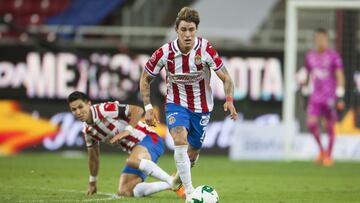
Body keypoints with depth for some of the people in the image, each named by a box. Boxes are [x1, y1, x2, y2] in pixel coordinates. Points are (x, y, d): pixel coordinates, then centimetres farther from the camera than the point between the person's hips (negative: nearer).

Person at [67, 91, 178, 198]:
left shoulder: (105, 109, -15)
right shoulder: (87, 131, 9)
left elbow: (138, 110, -17)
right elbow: (93, 156, 25)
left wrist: (126, 132, -24)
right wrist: (92, 183, 32)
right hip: (136, 151, 9)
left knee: (132, 161, -41)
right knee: (124, 192, -7)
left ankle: (173, 181, -30)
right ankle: (169, 184, -1)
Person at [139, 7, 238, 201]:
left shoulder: (206, 50, -21)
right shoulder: (165, 52, -18)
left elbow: (226, 78, -14)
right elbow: (145, 78, -3)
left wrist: (229, 100, -32)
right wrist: (148, 107, -9)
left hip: (201, 106, 1)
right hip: (176, 103, -1)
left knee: (192, 153, 10)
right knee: (180, 140, -28)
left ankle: (179, 177, 44)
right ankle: (189, 191, -24)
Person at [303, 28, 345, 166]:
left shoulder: (333, 56, -6)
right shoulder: (309, 56, 8)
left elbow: (340, 77, -8)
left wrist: (339, 97, -16)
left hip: (330, 97, -3)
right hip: (315, 97, 3)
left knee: (330, 127, 2)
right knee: (311, 123, -12)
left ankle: (329, 156, 17)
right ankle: (321, 150, 10)